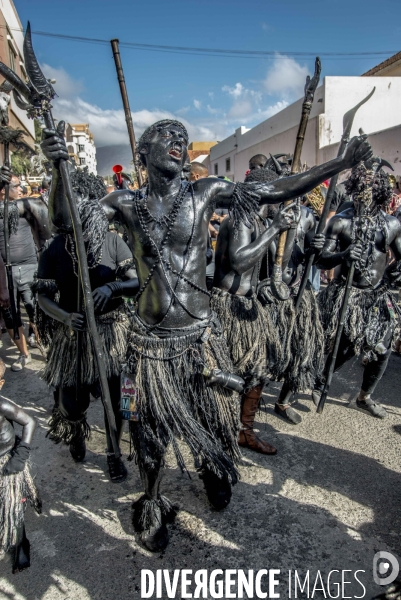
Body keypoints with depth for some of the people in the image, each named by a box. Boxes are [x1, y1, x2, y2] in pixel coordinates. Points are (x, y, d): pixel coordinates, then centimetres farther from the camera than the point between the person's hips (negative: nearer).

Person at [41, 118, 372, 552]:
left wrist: (343, 162, -2)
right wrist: (59, 166, -26)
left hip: (201, 335, 1)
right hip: (152, 339, -1)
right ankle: (152, 504, 42)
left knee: (216, 420, 18)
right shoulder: (127, 204, -2)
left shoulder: (206, 193, -3)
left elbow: (278, 191, -2)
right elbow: (64, 217, -9)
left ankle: (214, 476, 53)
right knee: (152, 430, 14)